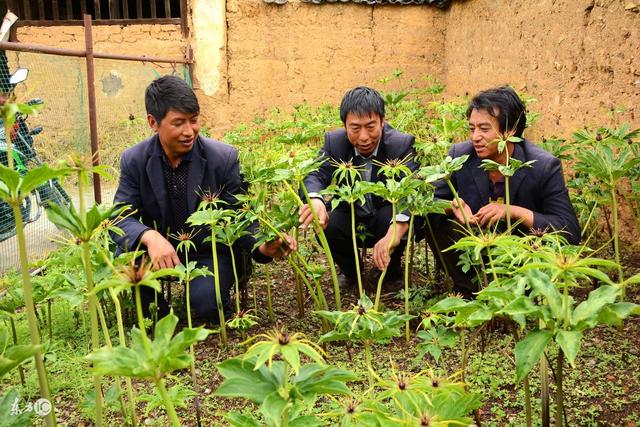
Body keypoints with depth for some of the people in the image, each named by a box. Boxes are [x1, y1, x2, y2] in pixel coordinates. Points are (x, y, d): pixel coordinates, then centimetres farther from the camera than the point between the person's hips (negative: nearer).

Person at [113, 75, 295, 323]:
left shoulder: (223, 158, -14)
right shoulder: (134, 161, -8)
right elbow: (122, 218, -14)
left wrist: (262, 247, -36)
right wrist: (149, 237, -38)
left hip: (211, 251, -2)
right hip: (162, 251, 3)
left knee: (205, 301, -30)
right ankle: (155, 312, 3)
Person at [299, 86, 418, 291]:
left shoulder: (402, 144, -23)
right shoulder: (334, 142, -14)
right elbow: (315, 175, -26)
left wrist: (395, 231, -59)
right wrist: (315, 199, -54)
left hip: (386, 217, -2)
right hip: (350, 217, 2)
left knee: (391, 219, -35)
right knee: (326, 226, -28)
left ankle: (392, 270, -1)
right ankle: (349, 271, 6)